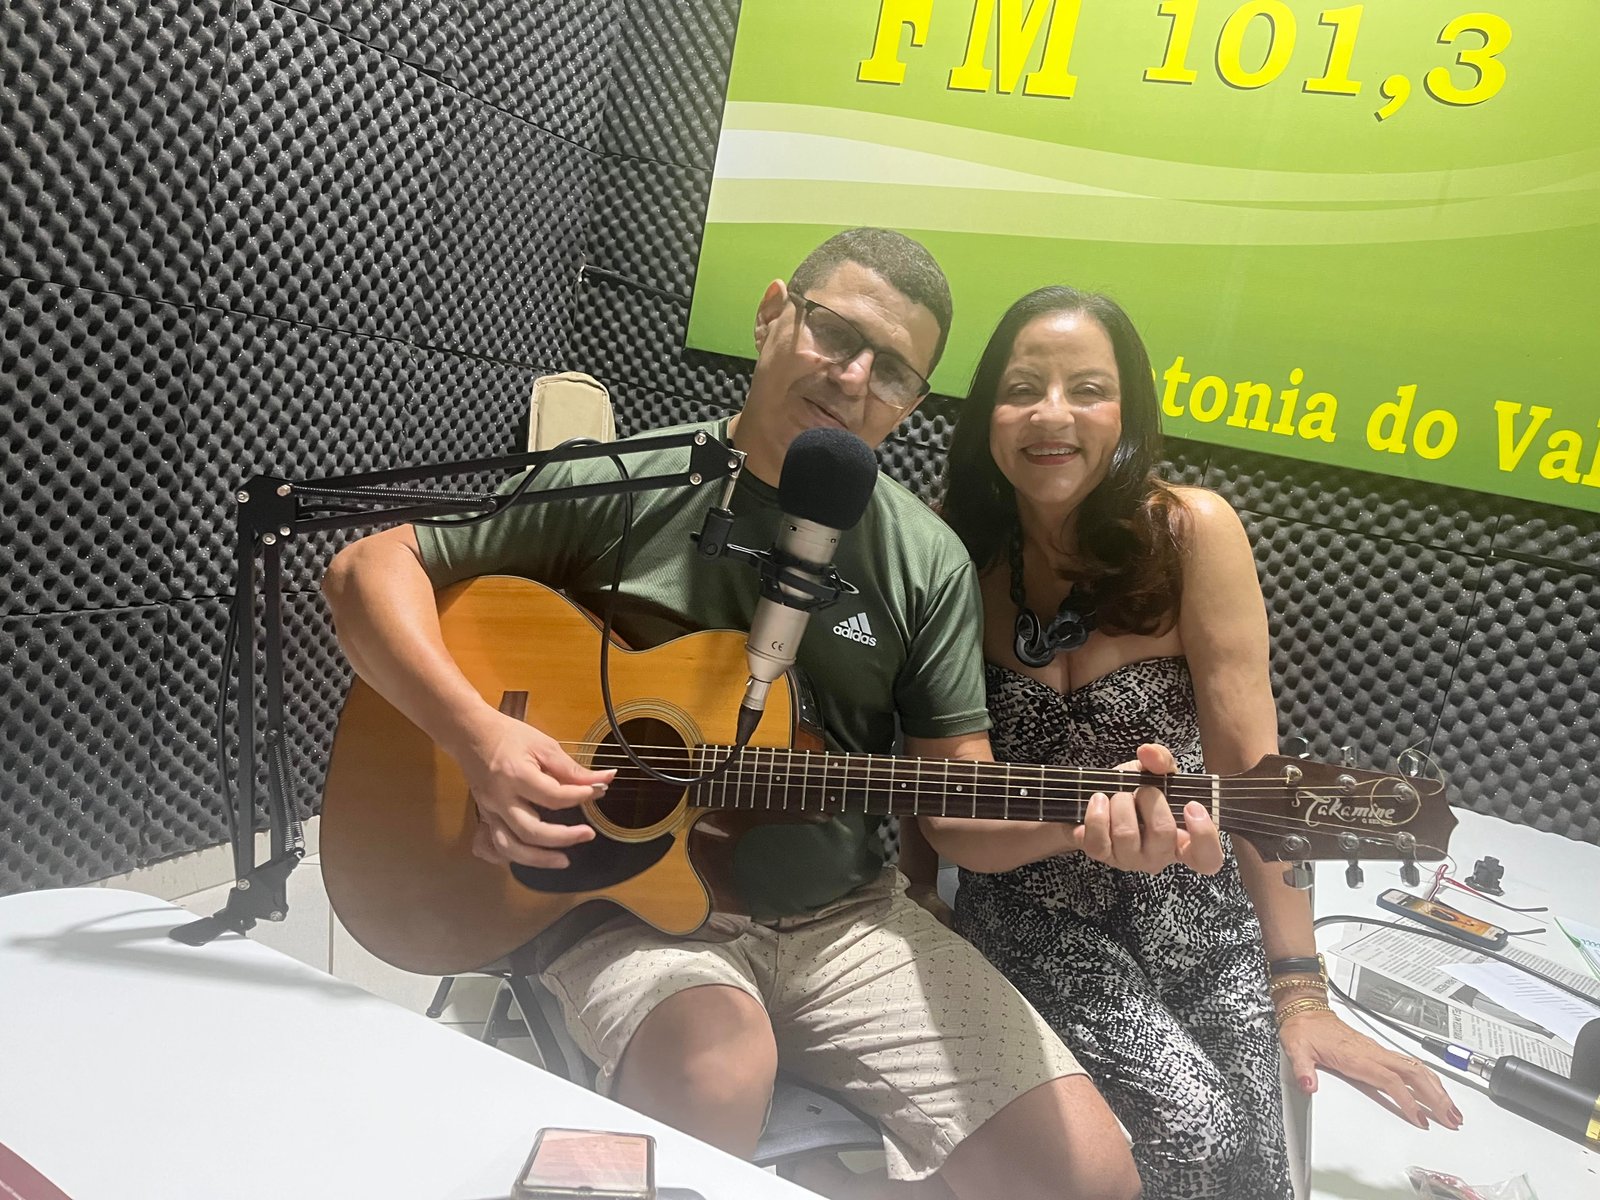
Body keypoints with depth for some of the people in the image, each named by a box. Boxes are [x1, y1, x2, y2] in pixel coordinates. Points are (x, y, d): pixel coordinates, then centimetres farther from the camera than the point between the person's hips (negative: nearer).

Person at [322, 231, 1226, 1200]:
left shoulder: (927, 562, 2)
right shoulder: (623, 488, -4)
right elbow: (369, 568, -3)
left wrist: (1082, 816, -19)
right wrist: (479, 736, -18)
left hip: (846, 918, 4)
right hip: (629, 895, -3)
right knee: (722, 1071, -36)